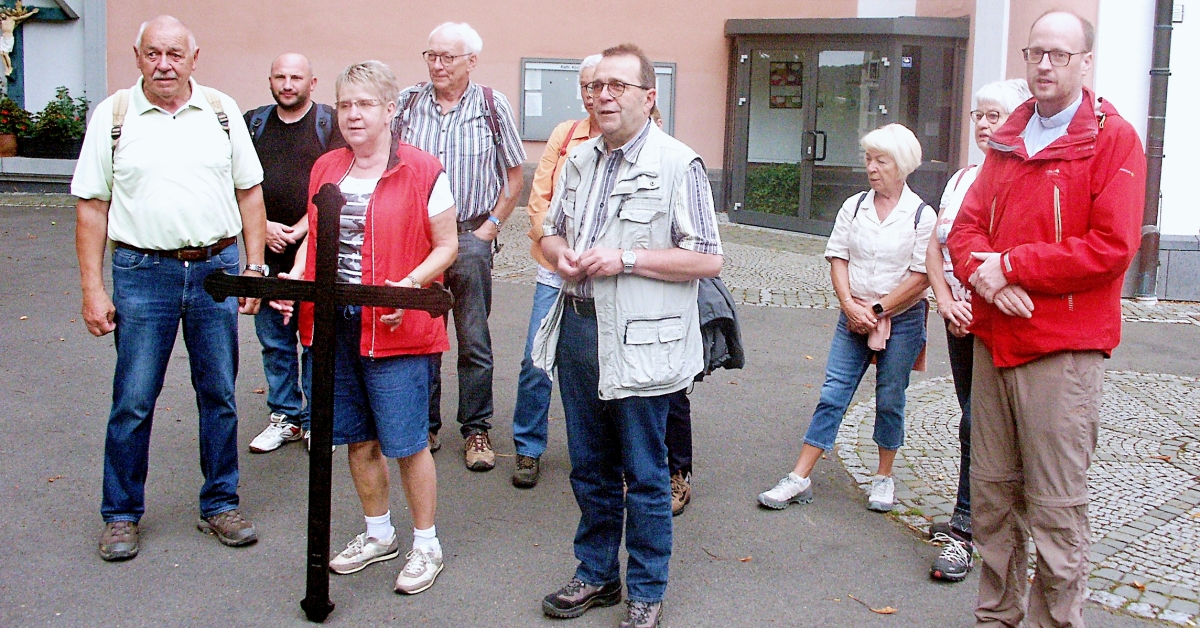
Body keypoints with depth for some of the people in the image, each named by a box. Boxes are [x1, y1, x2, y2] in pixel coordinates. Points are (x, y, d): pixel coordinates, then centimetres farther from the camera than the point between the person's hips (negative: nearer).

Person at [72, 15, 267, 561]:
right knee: (132, 401, 3)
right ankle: (121, 515, 19)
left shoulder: (221, 110, 6)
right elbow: (91, 204, 1)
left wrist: (254, 267, 3)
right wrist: (92, 289, -3)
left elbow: (249, 190, 10)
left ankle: (220, 505, 23)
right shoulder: (113, 115, 1)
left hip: (216, 269, 2)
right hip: (142, 273, -1)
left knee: (219, 395, 9)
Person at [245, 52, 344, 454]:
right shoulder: (252, 123, 11)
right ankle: (285, 417, 20)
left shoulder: (331, 124, 1)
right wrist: (262, 226, -5)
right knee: (274, 341, 9)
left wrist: (299, 230, -12)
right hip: (265, 253, 3)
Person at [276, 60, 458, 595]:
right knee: (358, 438, 15)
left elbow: (446, 246, -3)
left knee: (406, 442, -1)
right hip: (334, 325, 6)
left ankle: (426, 544, 17)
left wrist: (411, 283, -20)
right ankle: (379, 534, 34)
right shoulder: (325, 168, 11)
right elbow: (315, 236, 19)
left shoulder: (423, 172, -5)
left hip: (396, 329, -6)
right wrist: (295, 275, 0)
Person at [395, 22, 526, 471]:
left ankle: (476, 430, 13)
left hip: (471, 237, -1)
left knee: (474, 342, 2)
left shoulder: (492, 105, 1)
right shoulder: (407, 102, 3)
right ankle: (424, 425, 21)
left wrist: (492, 225, 1)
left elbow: (515, 172, 8)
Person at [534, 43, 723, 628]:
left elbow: (708, 259, -13)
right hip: (577, 328, 6)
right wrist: (562, 255, -1)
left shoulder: (678, 164, -9)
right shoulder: (579, 160, 12)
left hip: (638, 340, -6)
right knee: (589, 467, 17)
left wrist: (625, 259, -18)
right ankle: (597, 573, 33)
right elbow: (550, 229, 23)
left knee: (644, 475, 6)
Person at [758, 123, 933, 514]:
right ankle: (799, 479, 1)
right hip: (854, 317, 3)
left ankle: (883, 477, 25)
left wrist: (877, 310, -12)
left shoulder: (922, 215, -6)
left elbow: (921, 276, -11)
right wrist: (850, 305, -10)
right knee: (832, 394, 0)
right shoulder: (854, 207, 5)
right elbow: (838, 258, 4)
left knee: (890, 400, 7)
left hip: (902, 320, -3)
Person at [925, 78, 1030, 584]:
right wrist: (947, 301, -1)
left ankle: (963, 529, 2)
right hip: (960, 317, 7)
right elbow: (935, 248, 12)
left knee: (979, 423, -5)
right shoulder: (962, 179, 13)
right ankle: (979, 513, 26)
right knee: (976, 419, 14)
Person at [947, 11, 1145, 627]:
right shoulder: (1007, 141, 16)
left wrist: (1011, 266, -13)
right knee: (991, 490, 12)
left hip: (1063, 349, -6)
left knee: (1056, 507, -2)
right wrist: (981, 271, -10)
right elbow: (967, 225, 12)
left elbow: (1111, 247, -14)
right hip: (994, 340, 6)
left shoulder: (1113, 138, -4)